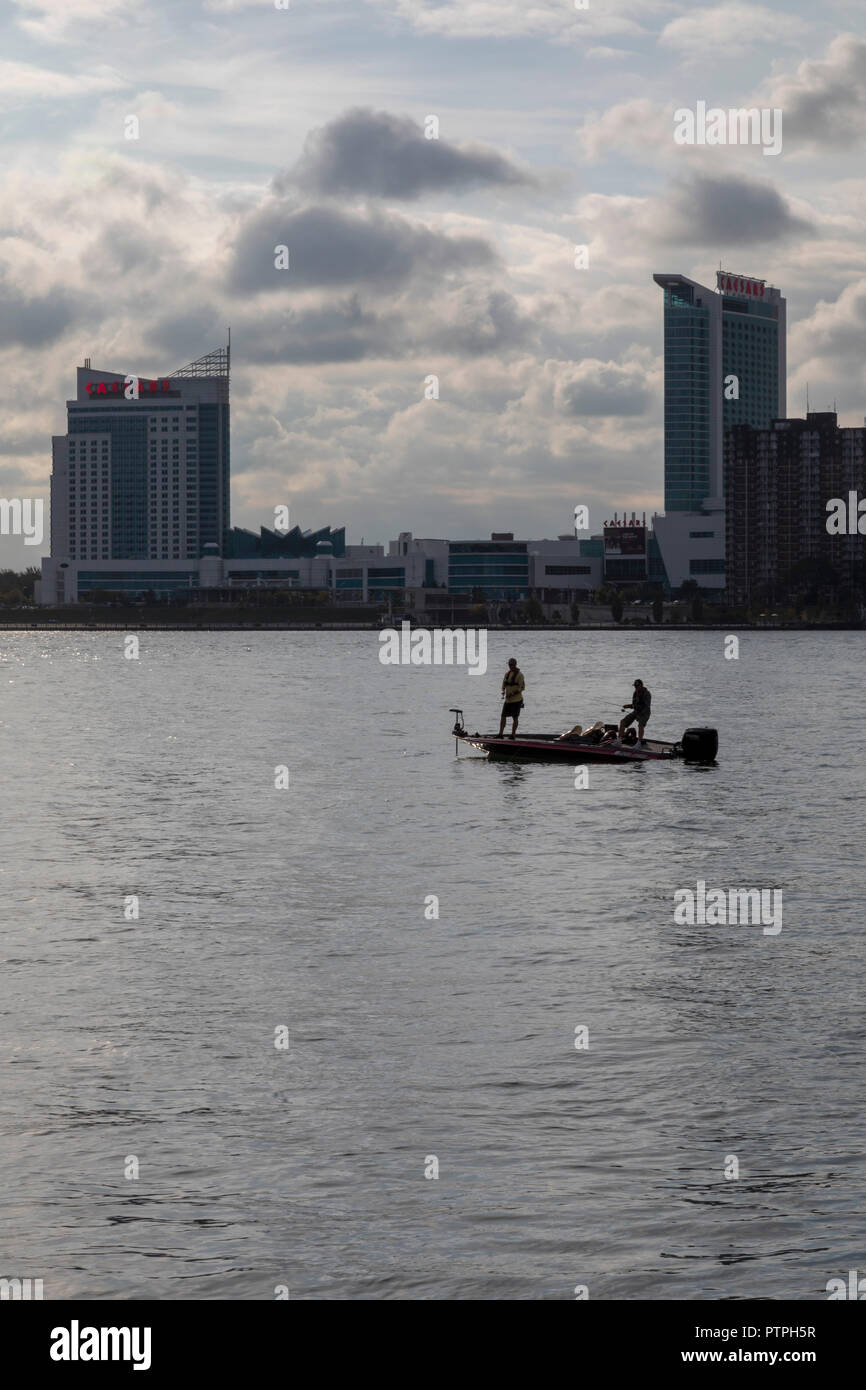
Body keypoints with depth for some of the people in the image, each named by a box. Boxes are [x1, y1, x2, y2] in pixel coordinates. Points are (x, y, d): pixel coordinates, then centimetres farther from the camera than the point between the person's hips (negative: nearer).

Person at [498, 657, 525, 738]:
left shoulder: (519, 675, -8)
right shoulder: (507, 673, 11)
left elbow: (522, 687, -12)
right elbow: (504, 685, 16)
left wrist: (512, 693, -21)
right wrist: (503, 692, -5)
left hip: (516, 699, -6)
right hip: (508, 700, 6)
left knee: (515, 718, 0)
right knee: (503, 716, 0)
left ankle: (513, 735, 5)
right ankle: (500, 734, 1)